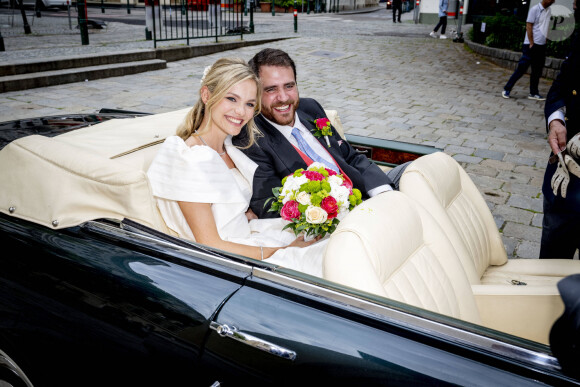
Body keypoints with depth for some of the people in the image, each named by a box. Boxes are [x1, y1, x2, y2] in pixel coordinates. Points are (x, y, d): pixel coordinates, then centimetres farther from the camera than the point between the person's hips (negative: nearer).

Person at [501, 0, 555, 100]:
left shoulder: (549, 11, 11)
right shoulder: (535, 9, -9)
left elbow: (546, 27, 17)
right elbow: (529, 26, -12)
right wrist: (531, 43, -15)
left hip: (542, 46, 7)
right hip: (531, 45, -7)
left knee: (537, 71, 8)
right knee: (521, 69, -6)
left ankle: (533, 93, 15)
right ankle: (507, 89, 3)